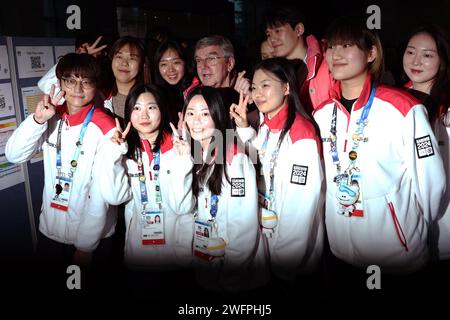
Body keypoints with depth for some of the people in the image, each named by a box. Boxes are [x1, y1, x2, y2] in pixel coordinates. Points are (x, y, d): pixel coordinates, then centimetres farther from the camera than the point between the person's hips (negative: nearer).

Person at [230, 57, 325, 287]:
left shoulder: (301, 133, -21)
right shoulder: (265, 125, 4)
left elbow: (302, 204, -22)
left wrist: (283, 267, -19)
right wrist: (244, 128, 1)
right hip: (264, 234, 7)